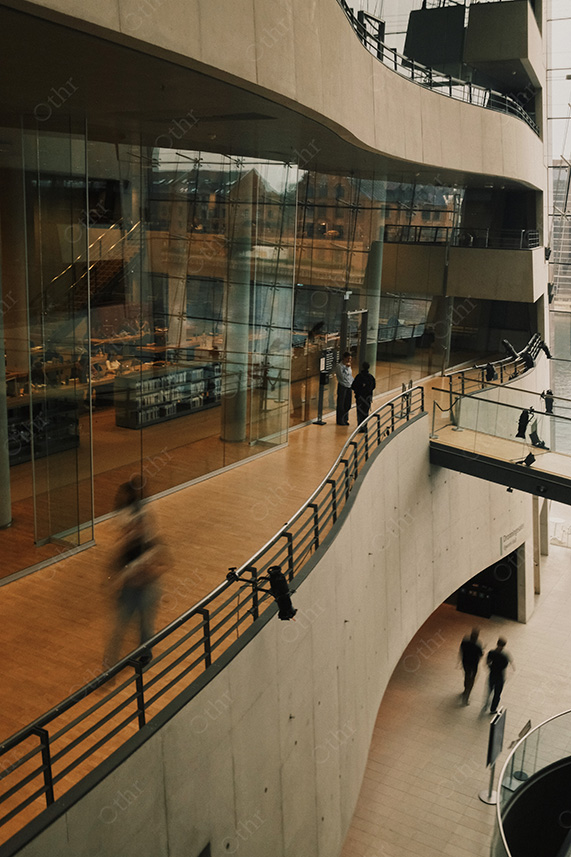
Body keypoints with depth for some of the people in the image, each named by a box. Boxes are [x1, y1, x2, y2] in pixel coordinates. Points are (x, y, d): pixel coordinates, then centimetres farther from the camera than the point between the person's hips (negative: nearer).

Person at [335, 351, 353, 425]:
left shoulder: (348, 366, 14)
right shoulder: (339, 366, -10)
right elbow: (342, 376, -19)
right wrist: (347, 368, -17)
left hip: (349, 387, 7)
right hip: (342, 387, -7)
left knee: (347, 405, 9)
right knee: (341, 405, 0)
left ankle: (345, 420, 21)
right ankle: (340, 421, 8)